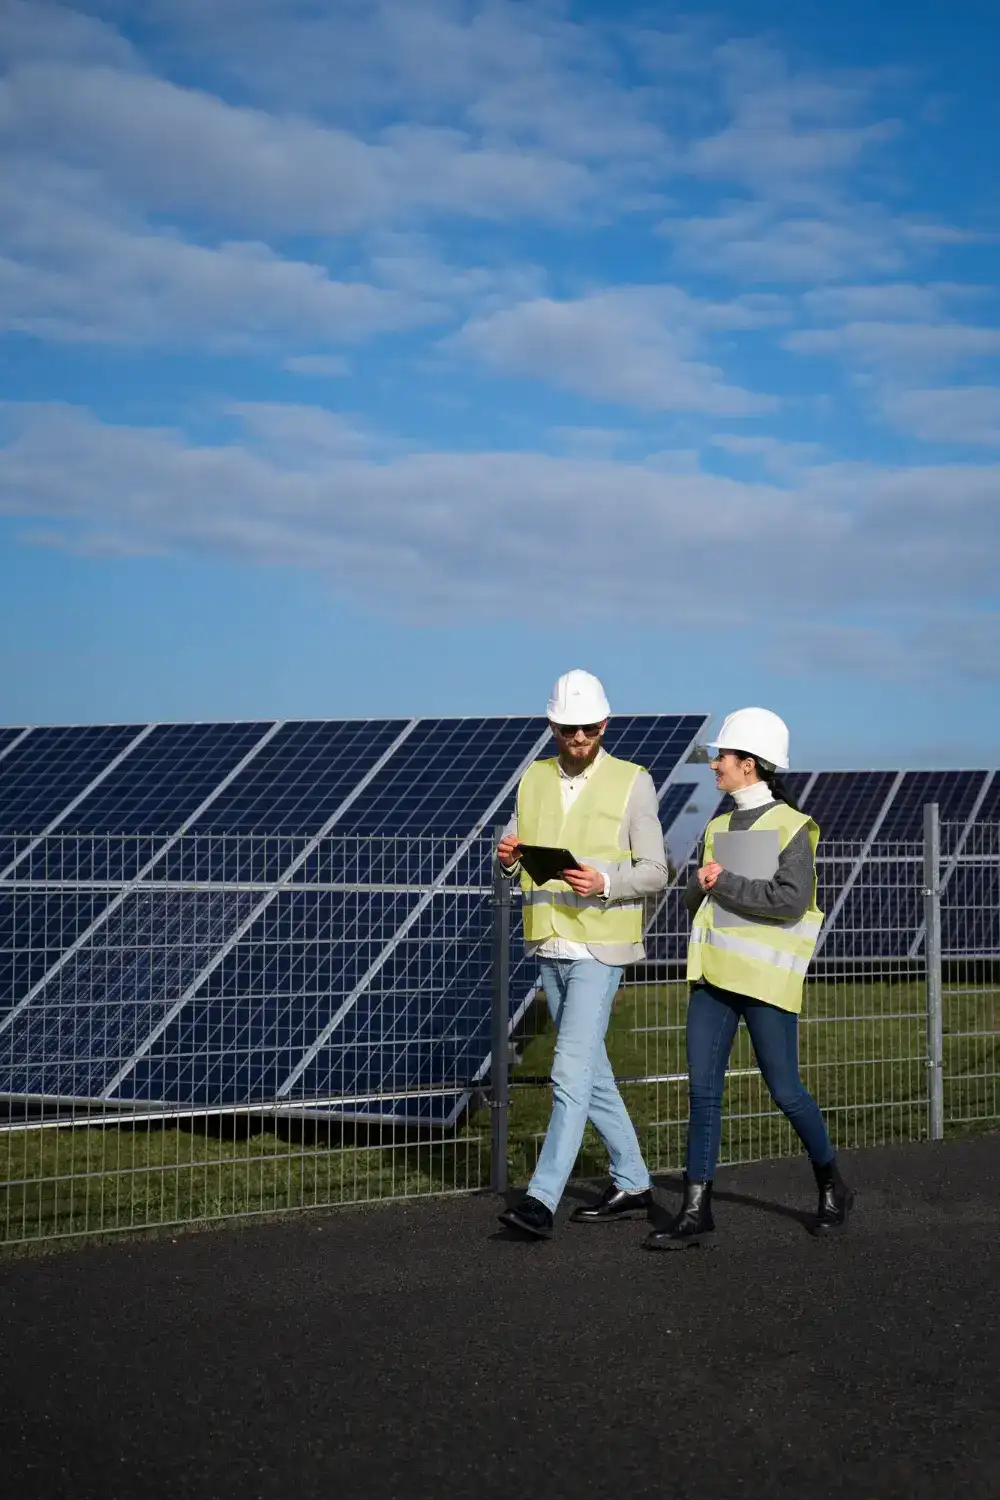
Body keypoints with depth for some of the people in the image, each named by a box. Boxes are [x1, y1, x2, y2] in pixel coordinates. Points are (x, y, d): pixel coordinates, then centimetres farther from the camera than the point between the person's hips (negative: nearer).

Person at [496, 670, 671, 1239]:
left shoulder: (633, 782, -4)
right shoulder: (534, 780, 10)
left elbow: (655, 872, -6)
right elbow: (515, 864, 14)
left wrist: (606, 882, -24)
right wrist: (508, 858, -10)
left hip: (600, 948, -6)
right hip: (549, 945, 6)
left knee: (572, 1073, -13)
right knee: (591, 1071, 13)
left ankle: (542, 1200, -16)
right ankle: (632, 1185, 25)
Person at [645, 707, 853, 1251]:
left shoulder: (791, 826, -7)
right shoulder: (721, 826, 15)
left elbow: (792, 900, -19)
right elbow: (695, 899, 17)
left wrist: (727, 884, -16)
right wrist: (702, 885, -5)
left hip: (765, 979, -6)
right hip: (714, 973, 6)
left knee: (785, 1092, 1)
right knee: (703, 1088, 0)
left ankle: (832, 1186, 24)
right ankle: (696, 1211, 1)